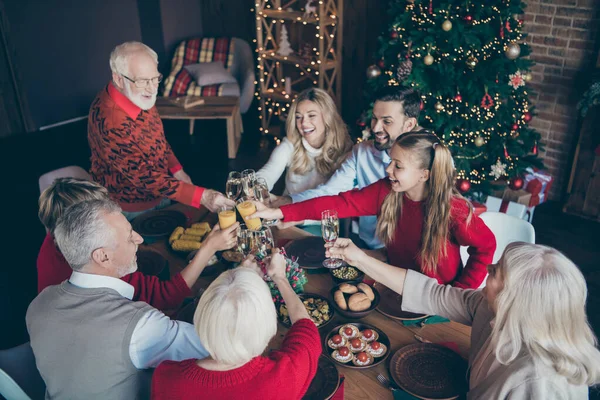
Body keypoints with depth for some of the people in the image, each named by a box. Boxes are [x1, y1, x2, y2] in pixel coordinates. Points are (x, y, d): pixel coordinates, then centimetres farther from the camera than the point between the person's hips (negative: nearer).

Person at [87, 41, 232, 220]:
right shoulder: (109, 121, -34)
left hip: (157, 194, 7)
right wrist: (201, 196, -39)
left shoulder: (140, 96, -9)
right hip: (131, 210, -7)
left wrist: (177, 170, -1)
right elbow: (143, 176, -34)